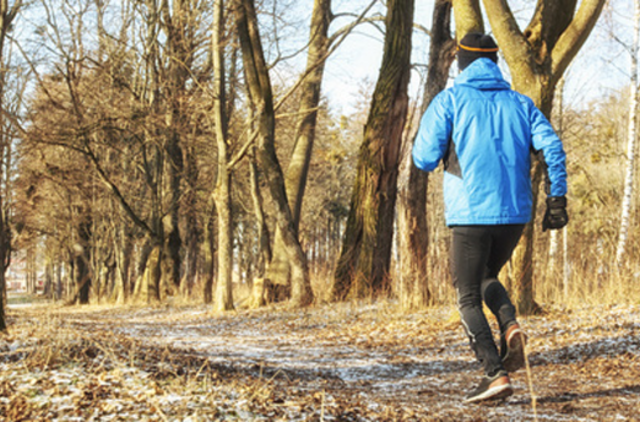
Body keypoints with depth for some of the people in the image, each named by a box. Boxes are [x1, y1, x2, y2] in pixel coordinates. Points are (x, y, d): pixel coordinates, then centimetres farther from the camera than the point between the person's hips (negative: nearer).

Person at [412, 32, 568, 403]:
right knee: (487, 277, 26)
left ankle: (496, 374, -8)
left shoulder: (450, 100, 2)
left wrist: (443, 151, 18)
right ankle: (511, 328, -1)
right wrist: (557, 198, -2)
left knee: (469, 298, 6)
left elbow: (425, 159, -4)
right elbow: (551, 146, -2)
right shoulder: (520, 103, 12)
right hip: (515, 213, 4)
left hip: (471, 213, -4)